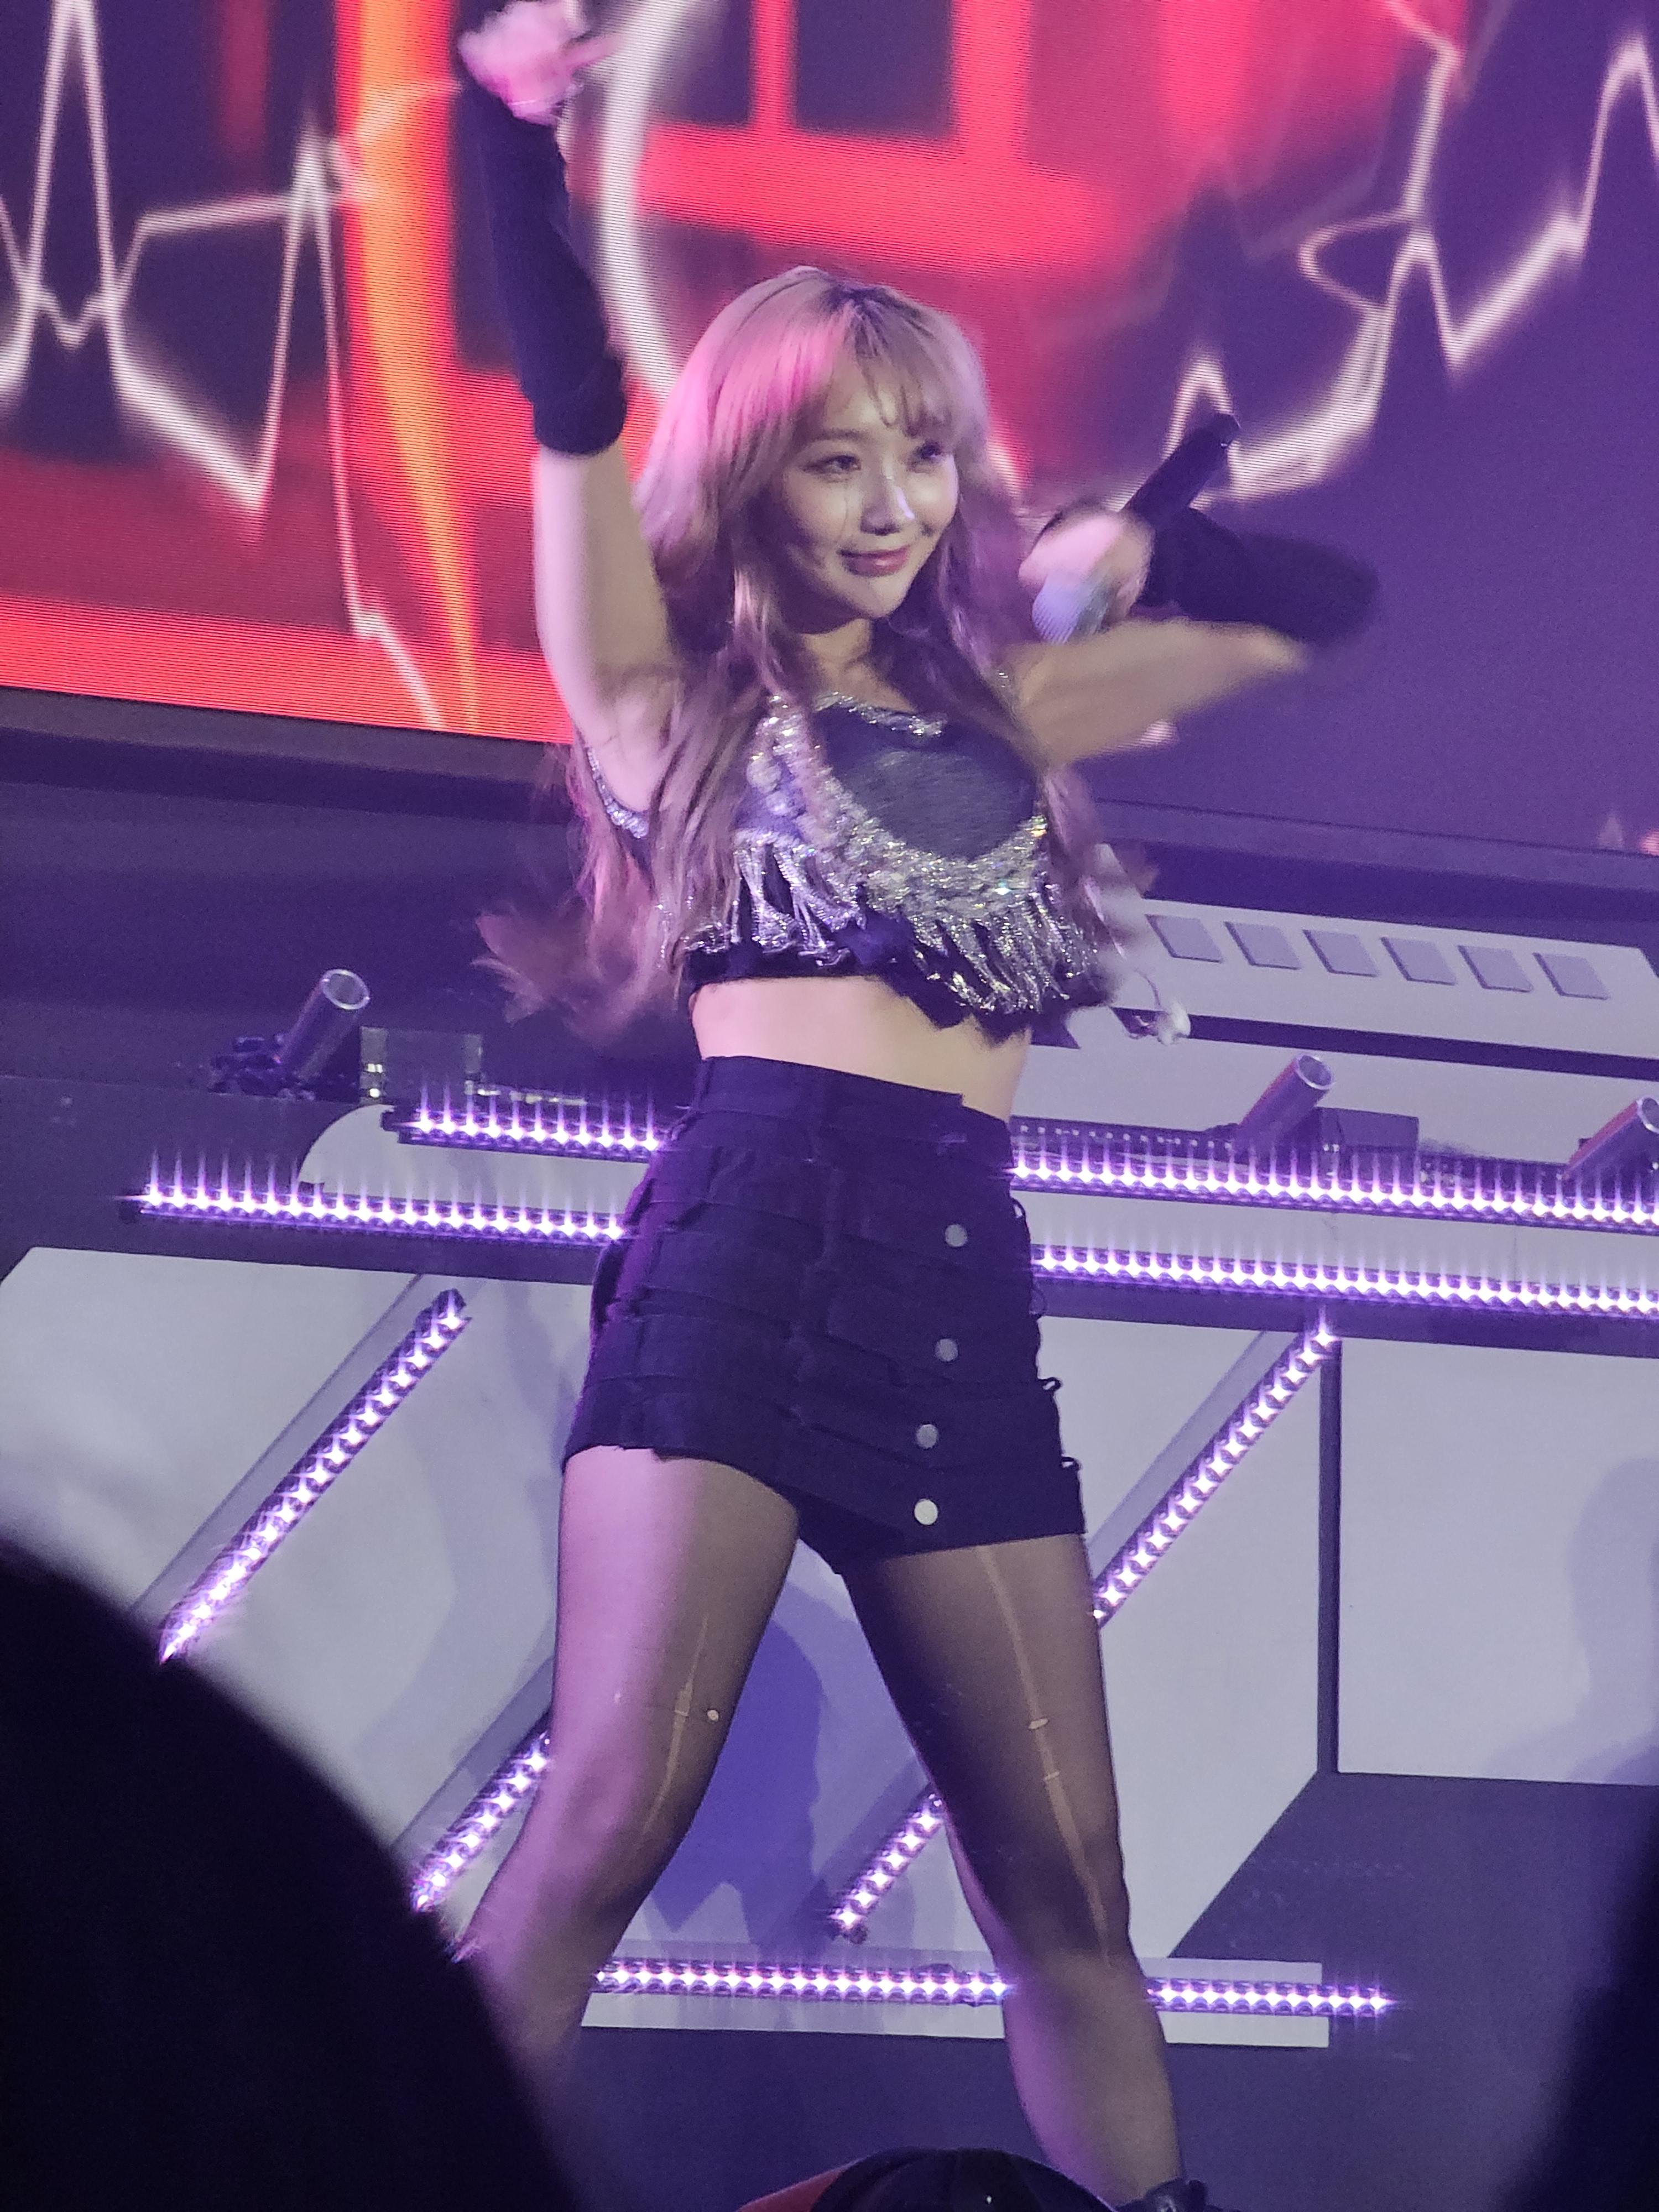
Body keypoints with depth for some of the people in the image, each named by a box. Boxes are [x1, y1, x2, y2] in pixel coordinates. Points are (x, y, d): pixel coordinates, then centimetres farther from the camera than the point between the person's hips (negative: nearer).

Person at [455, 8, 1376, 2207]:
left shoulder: (1008, 710, 21)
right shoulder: (674, 690, 9)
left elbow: (1324, 603, 31)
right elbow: (575, 409, -6)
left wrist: (1126, 548, 17)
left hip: (969, 1294, 5)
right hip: (743, 1250, -5)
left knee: (1064, 1882, 4)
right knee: (614, 1807, -17)